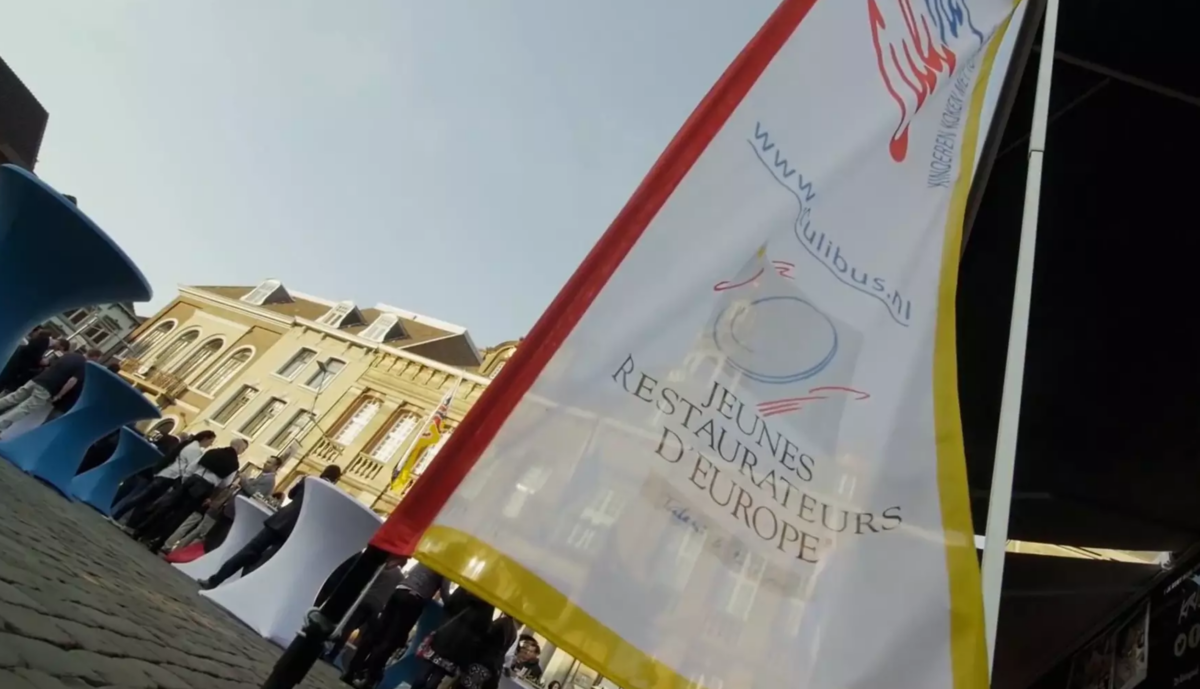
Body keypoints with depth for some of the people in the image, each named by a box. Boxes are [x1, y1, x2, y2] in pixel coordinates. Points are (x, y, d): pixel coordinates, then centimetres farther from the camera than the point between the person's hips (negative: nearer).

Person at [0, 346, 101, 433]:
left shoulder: (70, 354, 14)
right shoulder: (85, 367, -10)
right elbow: (72, 381, -18)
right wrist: (58, 395, -7)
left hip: (38, 380, 7)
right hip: (46, 389, -7)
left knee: (13, 398, 18)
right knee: (23, 409, -5)